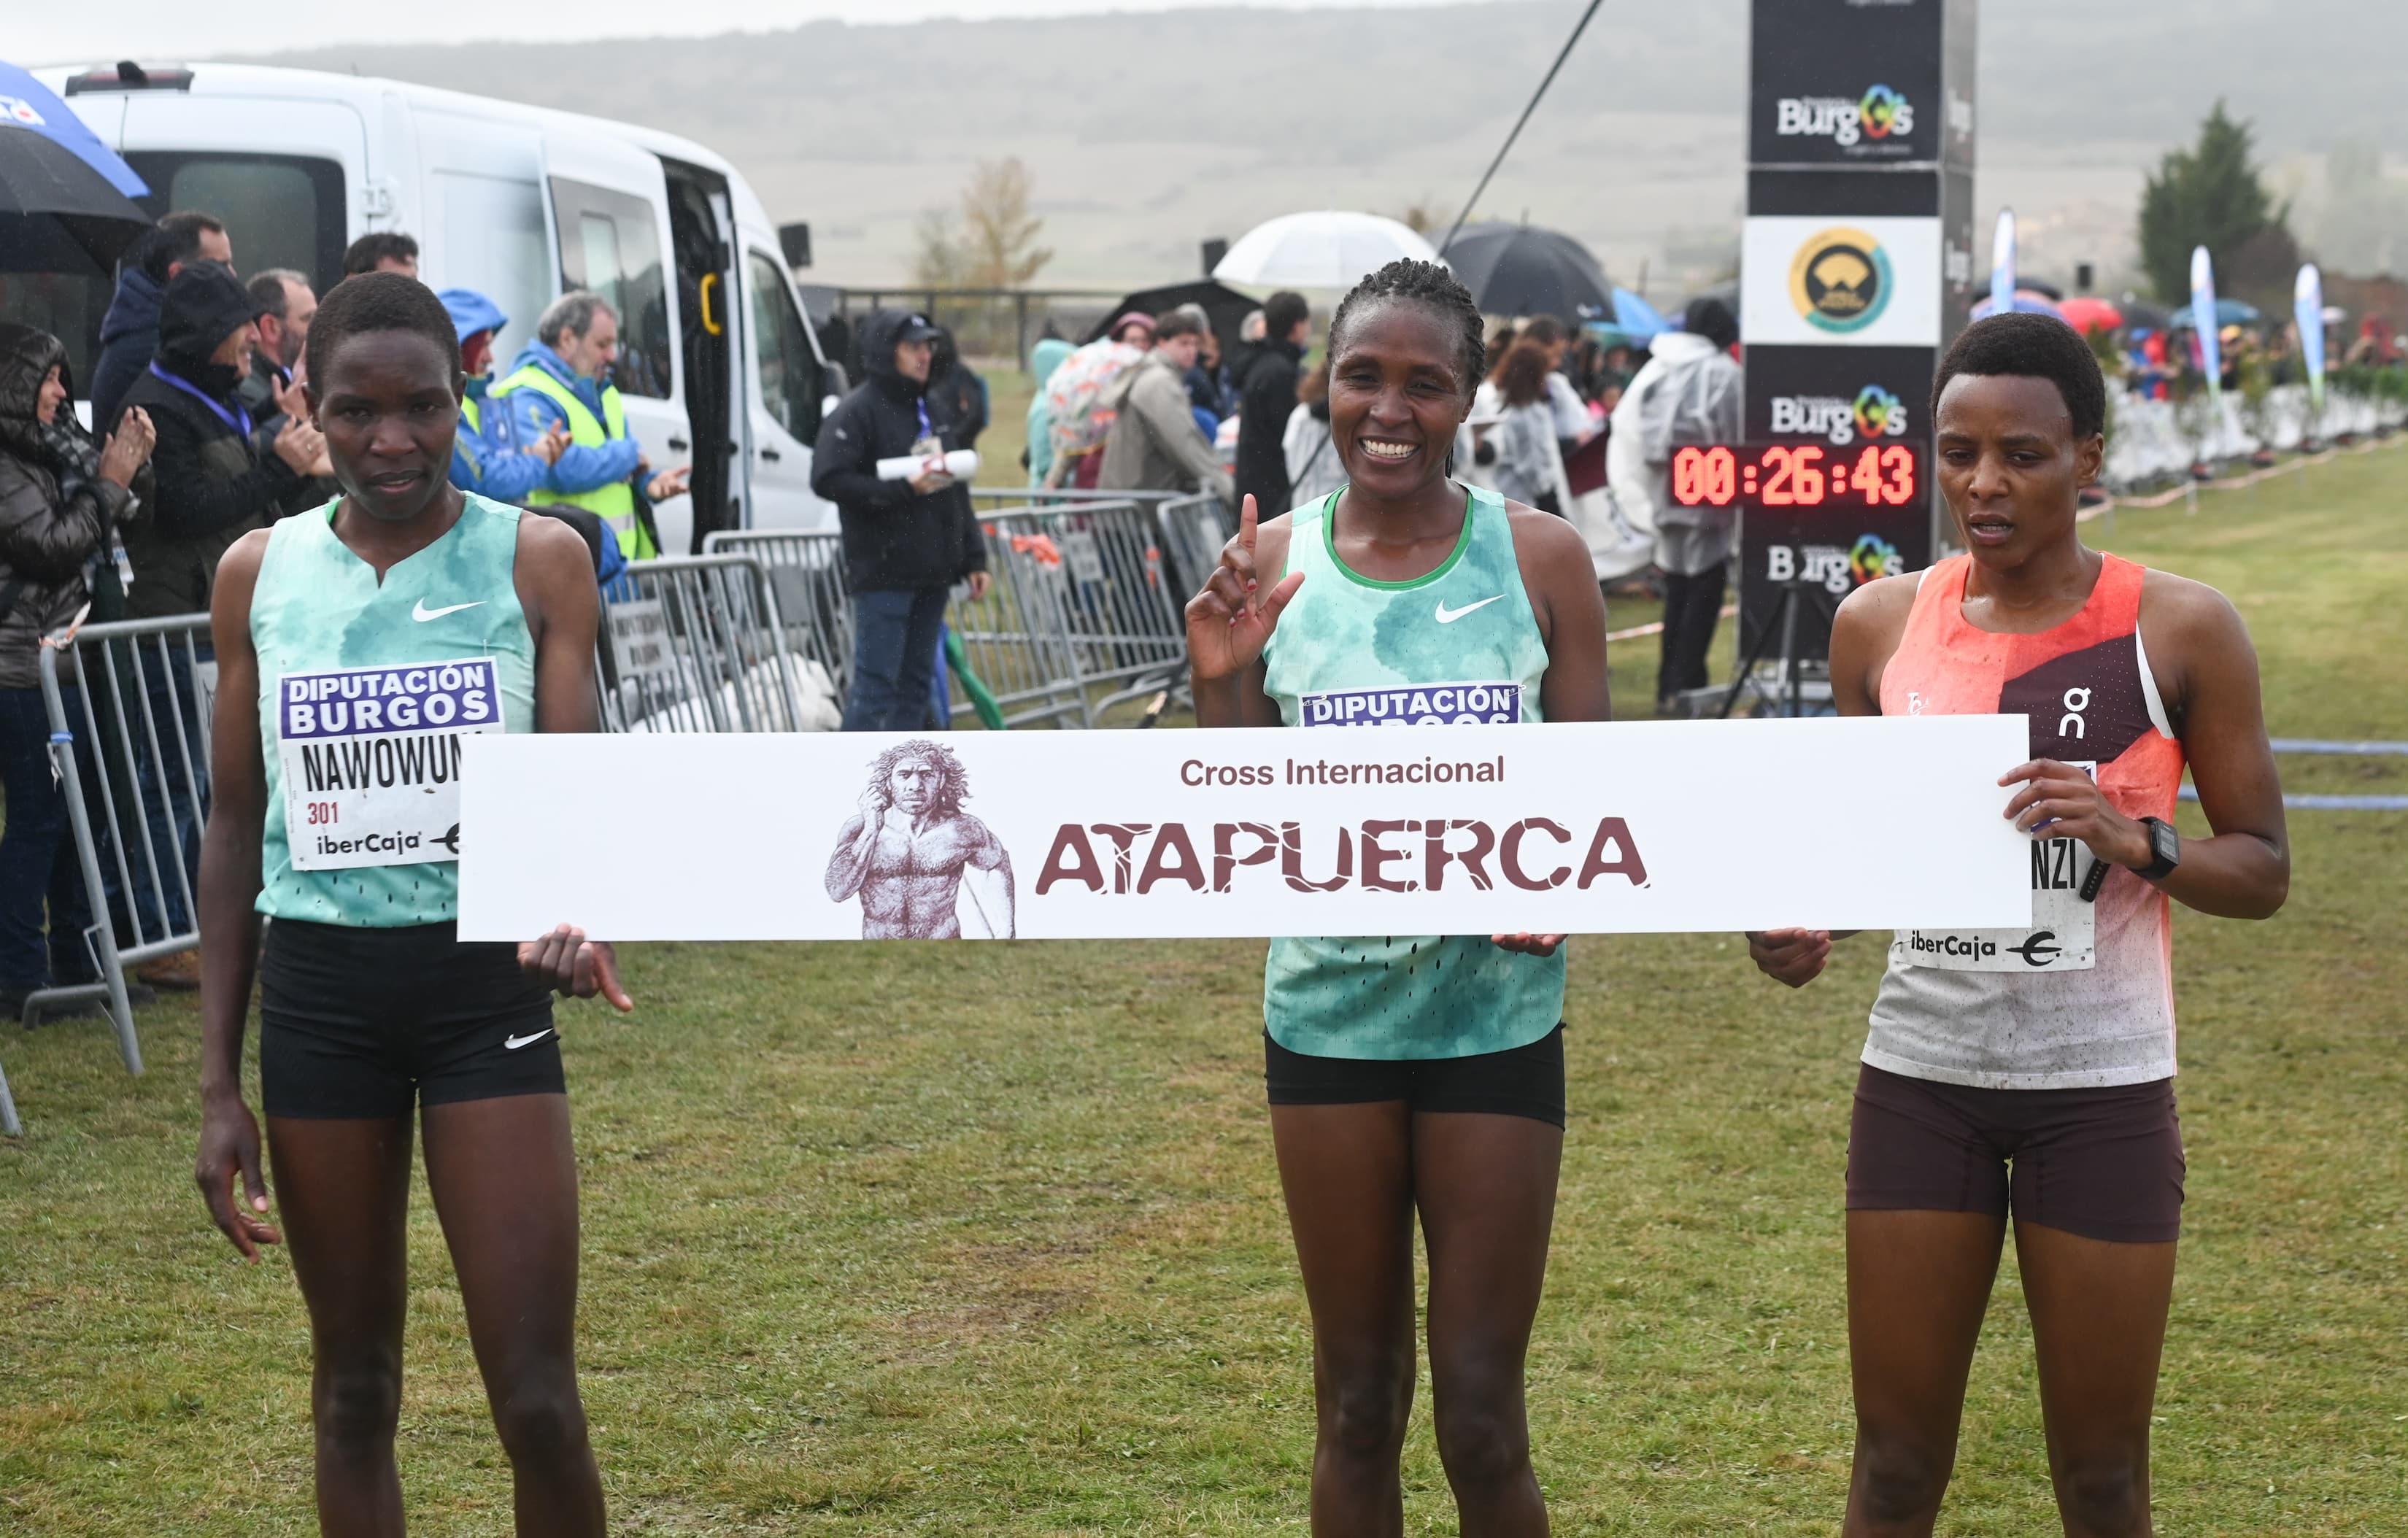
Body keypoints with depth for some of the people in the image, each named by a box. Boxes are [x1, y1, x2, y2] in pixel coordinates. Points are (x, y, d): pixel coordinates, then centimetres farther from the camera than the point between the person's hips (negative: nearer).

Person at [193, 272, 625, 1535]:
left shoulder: (537, 560, -3)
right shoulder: (259, 574, 4)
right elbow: (237, 828, 8)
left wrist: (576, 909, -31)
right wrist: (218, 1084, 5)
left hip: (485, 980, -2)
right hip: (316, 989, 2)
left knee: (536, 1400, -5)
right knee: (353, 1388, 10)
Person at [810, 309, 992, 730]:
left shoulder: (934, 411, 17)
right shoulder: (856, 411, -8)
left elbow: (956, 491, 21)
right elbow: (829, 480, -17)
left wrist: (973, 558, 16)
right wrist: (904, 489, -20)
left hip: (932, 572, 8)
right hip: (883, 573, -8)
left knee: (917, 682, 10)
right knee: (876, 682, -8)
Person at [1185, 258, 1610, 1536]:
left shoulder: (1537, 558, -4)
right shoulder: (1265, 566, 0)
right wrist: (1219, 684, -15)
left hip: (1496, 1020, -2)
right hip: (1328, 1013, 2)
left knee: (1482, 1420, 1)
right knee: (1355, 1406, 12)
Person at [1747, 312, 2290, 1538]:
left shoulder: (2180, 630, -5)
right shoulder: (1881, 624, 3)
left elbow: (2263, 870, -1)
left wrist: (2135, 840, -20)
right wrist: (1799, 925, -8)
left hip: (2101, 1088, -2)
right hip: (1921, 1072, 2)